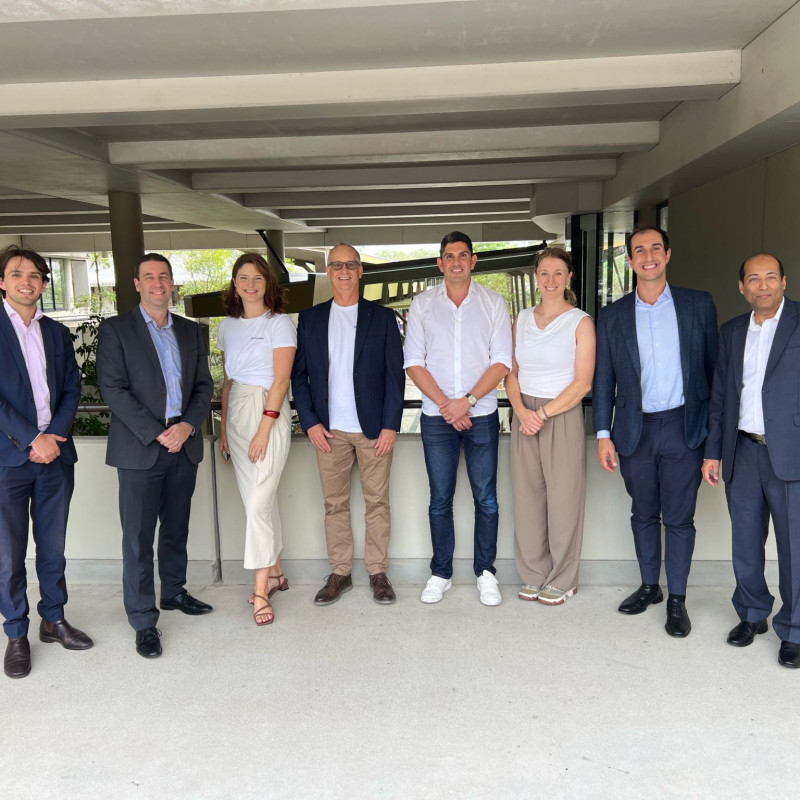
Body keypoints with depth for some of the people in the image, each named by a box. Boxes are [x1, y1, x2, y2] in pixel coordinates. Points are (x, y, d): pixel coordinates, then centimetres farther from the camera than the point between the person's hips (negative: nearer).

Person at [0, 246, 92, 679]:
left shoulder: (57, 333, 12)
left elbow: (71, 389, 9)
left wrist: (54, 436, -7)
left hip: (55, 454, 4)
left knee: (53, 547, 13)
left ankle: (53, 619, 27)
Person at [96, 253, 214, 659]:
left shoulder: (190, 331, 12)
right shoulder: (115, 330, -2)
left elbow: (204, 385, 10)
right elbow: (113, 389, -9)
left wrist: (187, 426, -8)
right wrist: (157, 434, -15)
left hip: (184, 444, 4)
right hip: (139, 448, -4)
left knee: (176, 527, 16)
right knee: (138, 536, 0)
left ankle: (173, 591, 35)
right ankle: (144, 621, 10)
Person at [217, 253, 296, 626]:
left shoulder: (279, 323, -5)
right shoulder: (227, 326, 13)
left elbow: (281, 379, -10)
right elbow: (227, 379, 16)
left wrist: (264, 428, -16)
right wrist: (223, 426, 11)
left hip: (269, 412, -6)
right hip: (236, 413, 6)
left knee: (259, 501, -9)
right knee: (256, 499, 10)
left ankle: (261, 589, -1)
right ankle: (275, 573, 23)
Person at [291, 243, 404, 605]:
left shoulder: (382, 317, 4)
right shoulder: (310, 318, 8)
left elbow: (395, 374, 0)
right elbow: (299, 374, 7)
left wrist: (390, 425, -7)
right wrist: (310, 422, -2)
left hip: (374, 428, -1)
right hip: (329, 430, 2)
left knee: (377, 502, 4)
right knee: (334, 504, 7)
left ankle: (378, 572, 16)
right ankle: (339, 573, 18)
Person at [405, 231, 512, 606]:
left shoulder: (493, 303, 3)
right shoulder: (422, 304, 5)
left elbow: (501, 361, -3)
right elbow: (414, 363, 1)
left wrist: (467, 401, -13)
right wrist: (444, 404, -10)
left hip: (481, 415, 0)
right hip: (436, 416, 1)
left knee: (486, 499, 3)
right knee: (440, 500, 7)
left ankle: (486, 573, 17)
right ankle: (440, 573, 19)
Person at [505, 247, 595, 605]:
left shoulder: (580, 322, -4)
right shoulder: (522, 319, 9)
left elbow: (582, 382, -9)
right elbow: (511, 372, 9)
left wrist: (543, 414, -14)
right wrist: (522, 411, -8)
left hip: (562, 417, -4)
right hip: (524, 416, 4)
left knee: (563, 500, 3)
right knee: (526, 497, 9)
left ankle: (562, 581, 19)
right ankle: (534, 575, 24)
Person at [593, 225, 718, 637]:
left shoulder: (699, 304, 1)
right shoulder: (612, 315, 4)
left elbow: (714, 366, 2)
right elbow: (603, 379, 5)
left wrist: (716, 428, -2)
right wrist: (603, 435, 0)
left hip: (683, 428, -2)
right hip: (635, 430, 2)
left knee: (679, 518, 5)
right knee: (643, 514, 14)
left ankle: (677, 599, 19)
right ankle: (649, 586, 31)